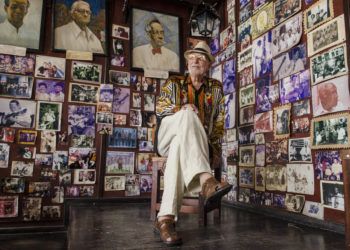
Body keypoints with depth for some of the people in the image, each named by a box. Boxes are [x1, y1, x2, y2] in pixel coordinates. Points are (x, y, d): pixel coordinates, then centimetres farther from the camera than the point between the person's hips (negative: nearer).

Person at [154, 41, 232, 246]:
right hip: (168, 137, 0)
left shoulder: (216, 88, 15)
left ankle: (166, 218, -44)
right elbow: (160, 109, 3)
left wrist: (216, 150, -6)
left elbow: (218, 123, 8)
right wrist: (181, 110, -18)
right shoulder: (174, 83, 16)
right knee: (188, 113, -35)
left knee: (179, 146, -39)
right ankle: (206, 180, -54)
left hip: (195, 143, 0)